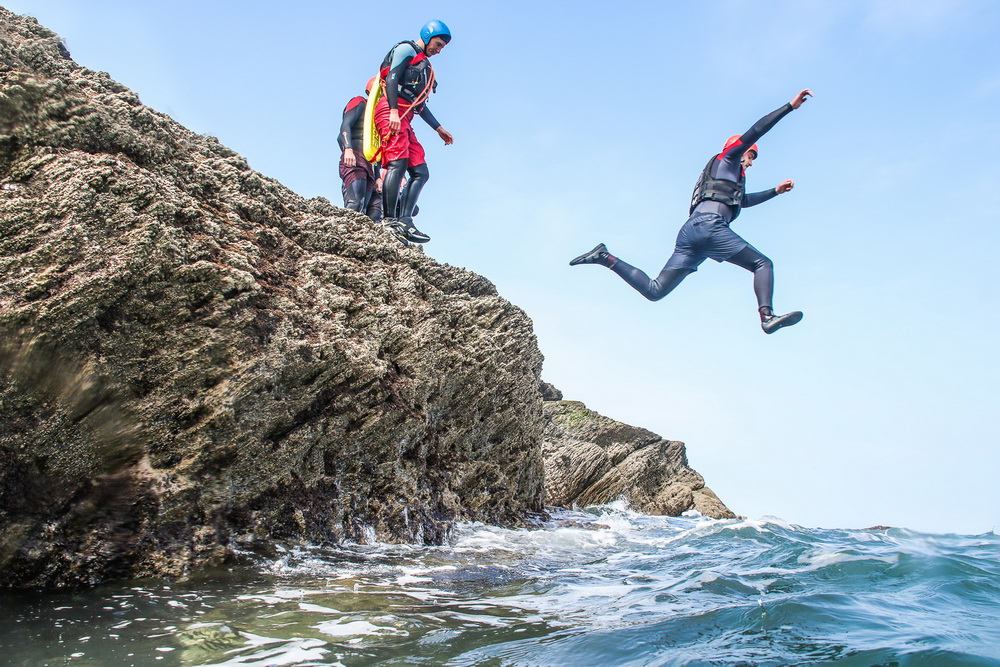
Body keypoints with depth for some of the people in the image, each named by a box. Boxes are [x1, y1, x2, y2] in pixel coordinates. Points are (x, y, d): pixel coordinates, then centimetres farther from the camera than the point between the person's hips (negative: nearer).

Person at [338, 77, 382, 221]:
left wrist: (377, 177, 18)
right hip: (354, 161, -8)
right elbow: (345, 126, -5)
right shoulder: (359, 102, 13)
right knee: (356, 204, -27)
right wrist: (348, 149, -23)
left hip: (369, 167, 8)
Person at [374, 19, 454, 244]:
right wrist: (394, 111, -23)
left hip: (404, 120, 9)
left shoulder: (424, 66, 32)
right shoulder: (406, 49, 6)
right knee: (398, 162, -23)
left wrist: (439, 129, 30)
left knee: (421, 172, -2)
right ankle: (390, 221, -30)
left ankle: (404, 220, -11)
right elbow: (392, 77, -10)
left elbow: (420, 105, 32)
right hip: (391, 110, -9)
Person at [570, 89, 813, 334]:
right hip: (708, 224, -8)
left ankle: (605, 257, -6)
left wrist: (776, 190, 53)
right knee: (762, 263, -7)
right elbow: (755, 131, 6)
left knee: (654, 290, -3)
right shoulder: (727, 159, 17)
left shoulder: (732, 180, 40)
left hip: (690, 231, 8)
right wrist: (790, 106, 8)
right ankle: (767, 316, -29)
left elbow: (745, 200, 54)